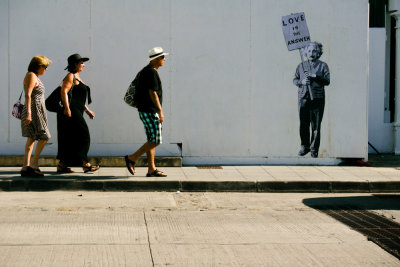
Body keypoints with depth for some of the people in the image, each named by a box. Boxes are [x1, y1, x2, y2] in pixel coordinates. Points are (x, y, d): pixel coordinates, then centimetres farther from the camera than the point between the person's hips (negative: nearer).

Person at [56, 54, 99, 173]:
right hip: (70, 112, -10)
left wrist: (87, 110, 24)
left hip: (76, 112, 10)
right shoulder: (70, 77, -7)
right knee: (82, 135, -10)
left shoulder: (77, 77, 22)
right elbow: (63, 92, -19)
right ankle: (85, 164, -9)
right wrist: (67, 108, -28)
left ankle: (62, 165, 8)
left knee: (69, 140, 7)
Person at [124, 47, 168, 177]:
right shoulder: (152, 72, -15)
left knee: (152, 140, 9)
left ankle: (151, 169, 9)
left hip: (145, 110, 10)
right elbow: (153, 93, -20)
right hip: (150, 111, -10)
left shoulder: (144, 71, 16)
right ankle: (132, 158, -4)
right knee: (155, 140, -8)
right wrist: (160, 111, -19)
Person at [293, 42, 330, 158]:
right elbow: (294, 80, 15)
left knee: (316, 126, -2)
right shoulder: (301, 66, 14)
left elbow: (327, 81, -2)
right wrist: (301, 82, -7)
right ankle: (305, 146, 17)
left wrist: (315, 77, -17)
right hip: (303, 97, 2)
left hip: (317, 98, -2)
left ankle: (314, 149, 5)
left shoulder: (323, 66, 6)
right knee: (303, 124, 2)